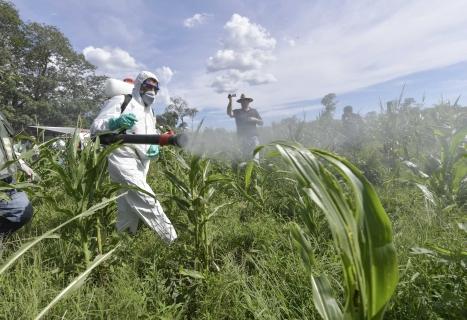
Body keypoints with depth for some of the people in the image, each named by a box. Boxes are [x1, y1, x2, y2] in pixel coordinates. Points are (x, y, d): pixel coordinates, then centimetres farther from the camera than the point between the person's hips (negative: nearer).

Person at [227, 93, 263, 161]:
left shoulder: (254, 111, 16)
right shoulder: (237, 112, 12)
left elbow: (261, 122, 13)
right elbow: (229, 114, -9)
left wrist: (254, 119, -6)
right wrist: (230, 102, -19)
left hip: (253, 136, 0)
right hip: (243, 138, 0)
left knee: (255, 158, -11)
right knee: (245, 158, -5)